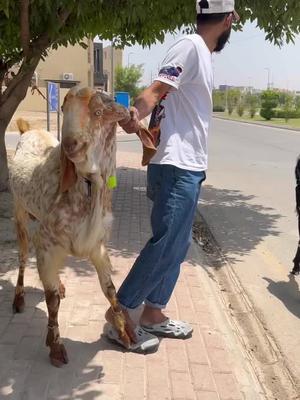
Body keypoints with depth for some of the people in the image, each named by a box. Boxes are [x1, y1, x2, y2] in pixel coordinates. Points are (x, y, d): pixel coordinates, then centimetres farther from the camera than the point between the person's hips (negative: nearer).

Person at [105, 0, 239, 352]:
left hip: (188, 169, 10)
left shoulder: (201, 55, 18)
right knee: (164, 245, -7)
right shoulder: (190, 46, -10)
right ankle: (119, 316, 5)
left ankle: (152, 315, 22)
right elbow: (156, 89, -23)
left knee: (176, 247, 12)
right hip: (177, 168, -10)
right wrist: (135, 115, -39)